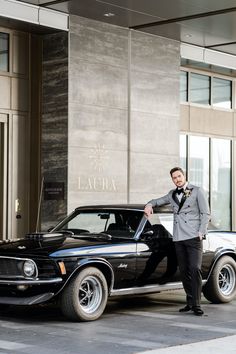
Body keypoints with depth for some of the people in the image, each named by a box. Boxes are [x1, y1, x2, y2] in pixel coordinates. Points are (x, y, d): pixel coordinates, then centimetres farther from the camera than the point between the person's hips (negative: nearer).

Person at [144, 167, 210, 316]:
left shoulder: (197, 191, 4)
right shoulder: (172, 194, 17)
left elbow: (206, 213, 1)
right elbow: (159, 201, 31)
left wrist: (201, 233, -9)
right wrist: (149, 205, 8)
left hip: (193, 237, -5)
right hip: (178, 238, 5)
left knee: (195, 269, -13)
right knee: (184, 271, 5)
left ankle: (197, 304, -11)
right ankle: (190, 302, 13)